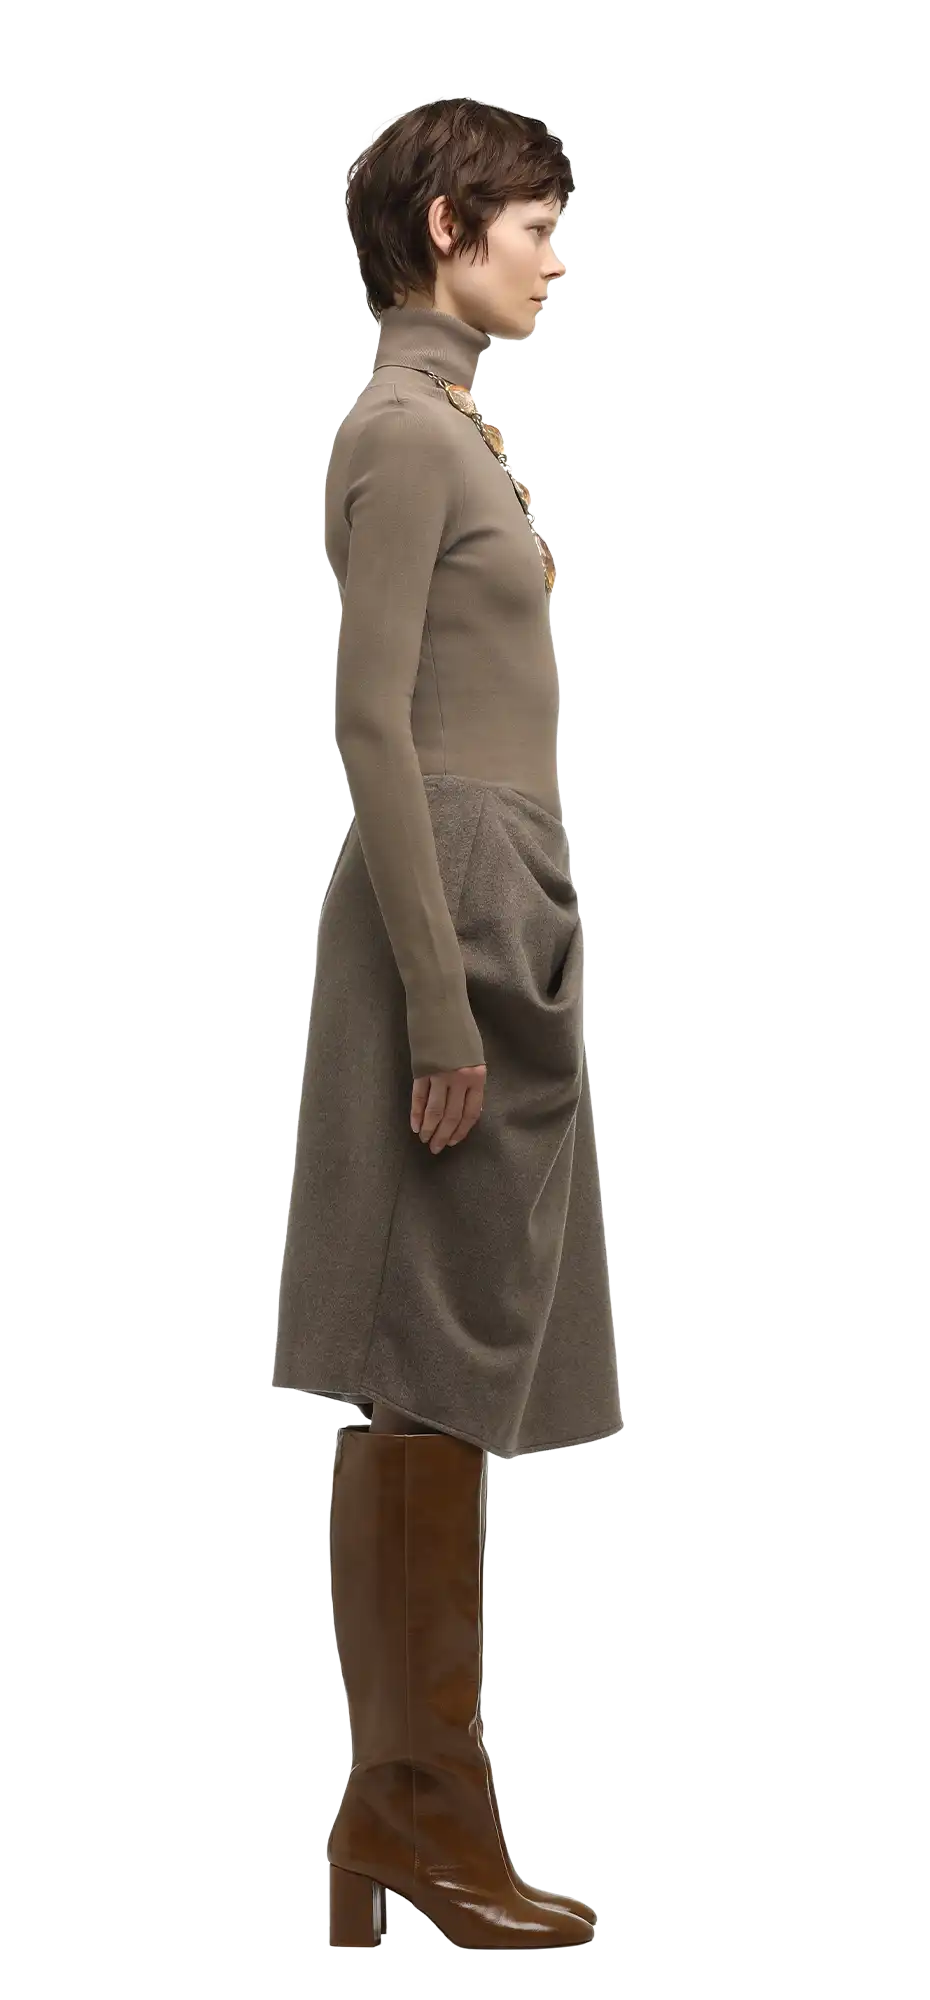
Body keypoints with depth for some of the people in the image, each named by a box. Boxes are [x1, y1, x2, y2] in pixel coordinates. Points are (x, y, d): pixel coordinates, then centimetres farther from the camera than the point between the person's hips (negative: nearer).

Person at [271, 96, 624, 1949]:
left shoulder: (445, 427, 19)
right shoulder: (401, 432, -10)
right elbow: (373, 720, -17)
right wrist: (442, 1002, -21)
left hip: (501, 913, 10)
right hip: (454, 909, -10)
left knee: (435, 1390, 9)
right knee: (442, 1375, -6)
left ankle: (400, 1803, 14)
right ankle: (424, 1799, -1)